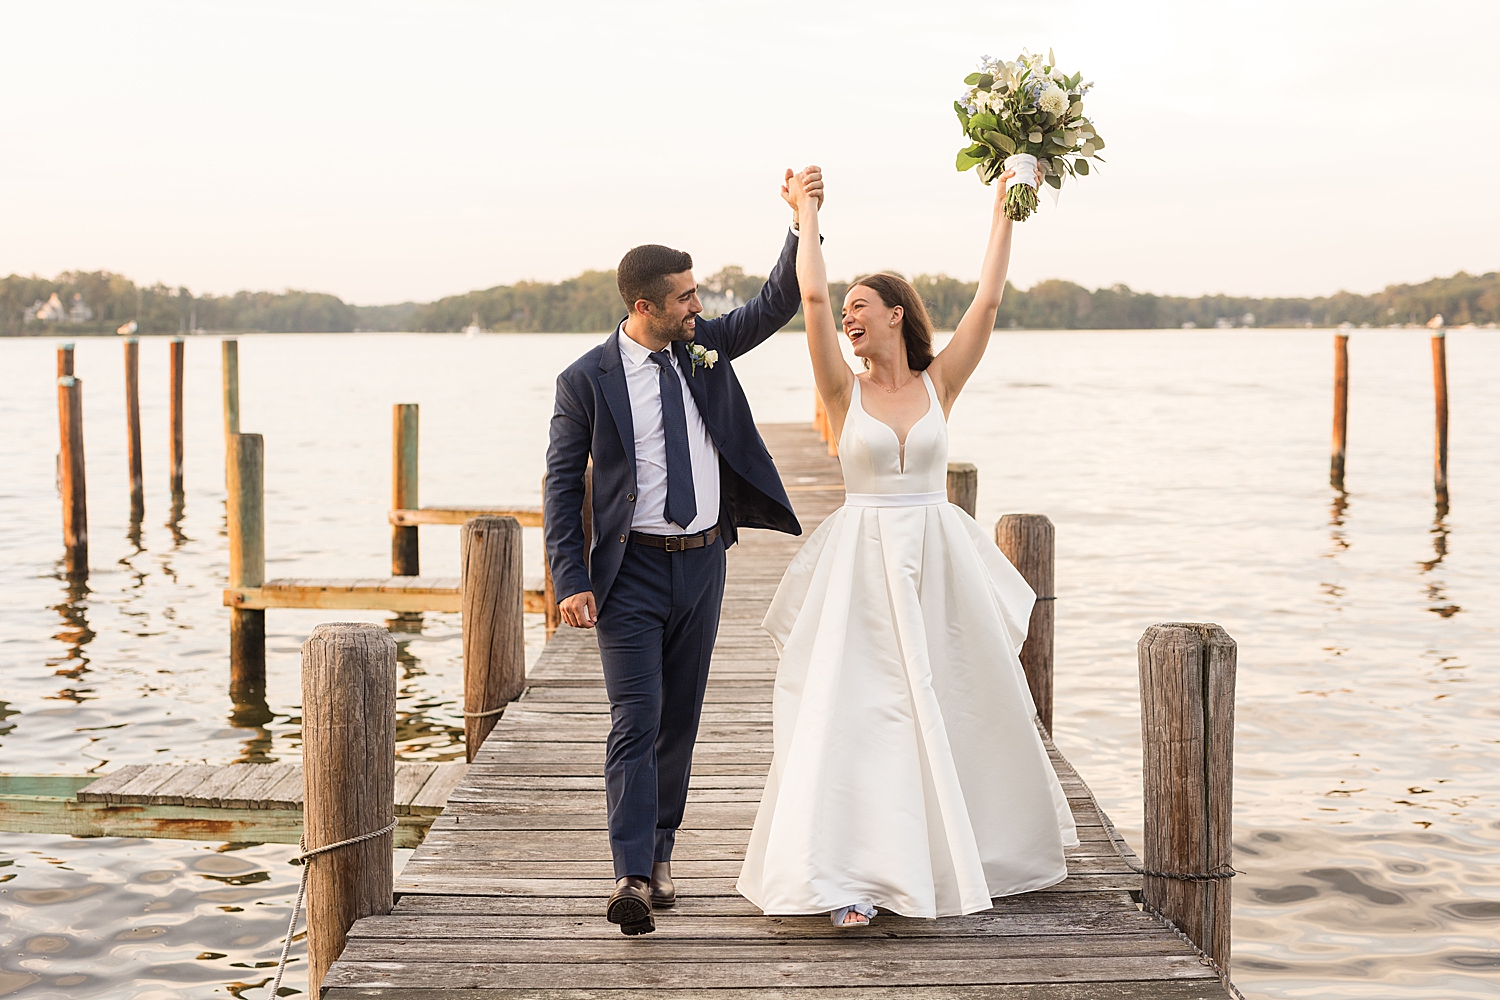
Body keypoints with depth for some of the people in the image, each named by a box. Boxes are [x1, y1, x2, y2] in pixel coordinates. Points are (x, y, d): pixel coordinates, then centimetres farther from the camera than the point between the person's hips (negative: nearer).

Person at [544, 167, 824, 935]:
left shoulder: (706, 347, 4)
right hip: (630, 569, -4)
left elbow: (779, 302, 0)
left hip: (702, 562, 5)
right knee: (635, 721, -12)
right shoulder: (586, 379, -7)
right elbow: (563, 483, -5)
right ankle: (632, 877, -16)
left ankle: (659, 852, 23)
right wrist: (571, 581, -12)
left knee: (681, 719, 11)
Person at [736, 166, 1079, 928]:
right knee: (857, 708, -8)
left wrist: (1003, 210, -1)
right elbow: (812, 295, -9)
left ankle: (993, 838, 35)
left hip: (940, 563, 2)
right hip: (863, 566, -2)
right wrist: (807, 217, 0)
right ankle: (850, 874, -7)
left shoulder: (939, 383, 2)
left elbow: (987, 301, -4)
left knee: (964, 701, 13)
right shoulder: (844, 390, 0)